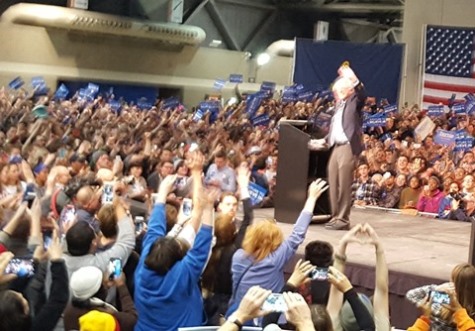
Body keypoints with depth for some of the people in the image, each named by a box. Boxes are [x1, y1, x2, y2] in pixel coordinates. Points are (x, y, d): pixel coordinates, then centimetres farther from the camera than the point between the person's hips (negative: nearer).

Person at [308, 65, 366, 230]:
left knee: (344, 185, -8)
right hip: (336, 147, 8)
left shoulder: (354, 101, 3)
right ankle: (335, 217, 13)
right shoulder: (338, 105, 23)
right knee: (333, 185, 6)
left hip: (348, 147, -7)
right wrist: (323, 141, 20)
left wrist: (354, 79, -31)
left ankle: (343, 219, -4)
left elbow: (362, 94, -20)